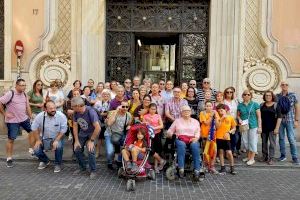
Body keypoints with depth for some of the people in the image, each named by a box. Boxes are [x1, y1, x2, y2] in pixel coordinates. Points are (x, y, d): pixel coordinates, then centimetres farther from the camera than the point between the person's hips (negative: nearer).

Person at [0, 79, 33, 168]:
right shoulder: (10, 94, -17)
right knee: (11, 139, 2)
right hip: (12, 121, -6)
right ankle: (9, 159, 14)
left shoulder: (24, 94, 4)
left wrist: (31, 117, 7)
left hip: (24, 118, 6)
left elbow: (27, 106, 11)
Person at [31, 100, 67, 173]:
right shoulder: (40, 116, -12)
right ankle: (45, 161, 21)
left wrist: (56, 140, -24)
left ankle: (58, 164, -4)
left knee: (59, 146, -33)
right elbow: (34, 128, -1)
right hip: (44, 138, 3)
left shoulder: (61, 116, -19)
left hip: (57, 138, -3)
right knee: (36, 150, -15)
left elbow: (63, 130, -16)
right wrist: (38, 140, -6)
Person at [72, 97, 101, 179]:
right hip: (82, 133, 6)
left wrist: (91, 140, -24)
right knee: (77, 149, 0)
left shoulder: (90, 112, -31)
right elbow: (75, 126, -3)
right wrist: (76, 140, -6)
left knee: (90, 150, -19)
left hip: (93, 132, -6)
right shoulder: (76, 113, -14)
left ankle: (93, 171, 1)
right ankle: (82, 167, 25)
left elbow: (98, 128, -31)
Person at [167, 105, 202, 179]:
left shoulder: (195, 121, 23)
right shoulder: (177, 121, 21)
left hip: (192, 140, 1)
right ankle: (181, 168, -42)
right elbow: (170, 130, 15)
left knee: (195, 146, -35)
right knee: (181, 145, -37)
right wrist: (170, 133, -7)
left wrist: (196, 138, -10)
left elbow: (198, 132, 10)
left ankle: (197, 169, -37)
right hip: (180, 139, -1)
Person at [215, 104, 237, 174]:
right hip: (219, 137, 1)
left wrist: (229, 132, -8)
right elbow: (217, 127, -12)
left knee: (229, 153, -4)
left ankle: (232, 168, 13)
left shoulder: (230, 117, 2)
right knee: (221, 152, 7)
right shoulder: (218, 118, 2)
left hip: (226, 138, -1)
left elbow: (234, 128, 8)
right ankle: (223, 168, 17)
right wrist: (222, 119, -17)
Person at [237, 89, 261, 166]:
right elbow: (238, 115, 15)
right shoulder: (240, 105, 6)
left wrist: (259, 127, -6)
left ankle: (252, 158, 11)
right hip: (244, 126, 3)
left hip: (253, 126, -3)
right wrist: (239, 119, -6)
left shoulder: (255, 104, -2)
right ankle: (248, 156, 27)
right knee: (245, 142, 10)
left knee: (253, 142, 1)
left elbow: (259, 116, -1)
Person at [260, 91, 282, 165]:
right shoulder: (262, 105, 6)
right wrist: (259, 126, 3)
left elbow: (279, 117, -6)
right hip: (264, 128, 3)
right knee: (264, 143, 11)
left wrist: (277, 128, -11)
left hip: (272, 128, -3)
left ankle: (271, 158, 9)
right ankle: (264, 156, 24)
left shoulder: (276, 105, -3)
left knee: (272, 143, 0)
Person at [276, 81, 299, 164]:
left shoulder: (293, 95, 0)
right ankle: (283, 155, 21)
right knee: (281, 138, 8)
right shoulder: (277, 96, 3)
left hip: (290, 120, -2)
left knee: (291, 139, -3)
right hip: (280, 120, 2)